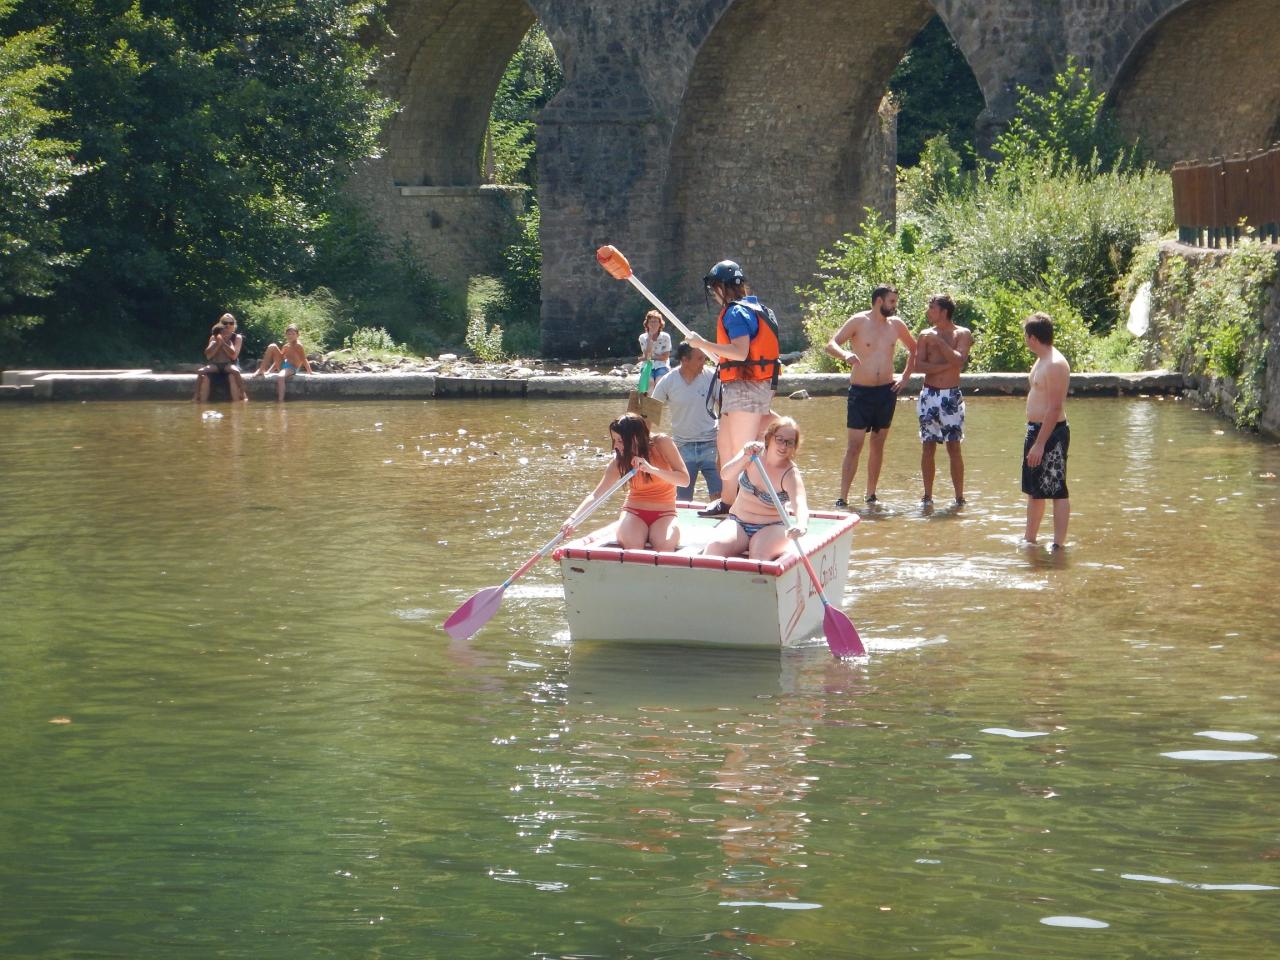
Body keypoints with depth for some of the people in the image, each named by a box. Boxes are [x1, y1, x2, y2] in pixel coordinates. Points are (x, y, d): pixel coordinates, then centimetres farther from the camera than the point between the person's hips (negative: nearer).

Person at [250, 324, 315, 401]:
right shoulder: (286, 347, 13)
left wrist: (309, 371, -15)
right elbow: (278, 359, 19)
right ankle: (261, 371, -3)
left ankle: (281, 400, -44)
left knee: (280, 377, -43)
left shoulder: (298, 345, -9)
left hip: (291, 369, -8)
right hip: (283, 365, 8)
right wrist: (269, 371, 14)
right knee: (272, 347, -2)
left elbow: (304, 360, -13)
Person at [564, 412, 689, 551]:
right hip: (634, 513, 1)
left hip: (664, 515, -1)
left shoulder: (662, 443, -9)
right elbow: (596, 495, -6)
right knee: (632, 544, -33)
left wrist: (651, 469, -26)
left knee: (665, 544, -34)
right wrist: (573, 519, -22)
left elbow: (684, 480, -13)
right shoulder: (620, 461, -4)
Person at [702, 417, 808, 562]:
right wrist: (745, 458, -34)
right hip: (737, 523, 3)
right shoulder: (754, 452, -3)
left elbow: (800, 505, -31)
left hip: (771, 528, -3)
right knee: (715, 547, -26)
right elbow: (726, 475, -14)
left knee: (759, 554, -34)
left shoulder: (790, 474, -14)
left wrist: (801, 525, -54)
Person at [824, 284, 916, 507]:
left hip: (887, 391, 5)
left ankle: (871, 495, 17)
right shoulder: (858, 322, -5)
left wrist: (905, 377, 13)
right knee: (854, 445, -9)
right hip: (860, 391, -5)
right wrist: (845, 354, -33)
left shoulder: (896, 324, 8)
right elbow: (831, 344, -12)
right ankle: (842, 498, -10)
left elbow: (914, 349, 23)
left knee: (878, 445, 9)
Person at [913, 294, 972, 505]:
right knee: (928, 447, 3)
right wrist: (946, 365, -13)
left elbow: (959, 360, -15)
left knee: (954, 447, -3)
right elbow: (919, 365, -5)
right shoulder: (926, 335, 7)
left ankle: (959, 497, 1)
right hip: (929, 395, 2)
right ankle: (927, 496, 9)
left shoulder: (962, 334, 1)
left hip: (951, 396, -2)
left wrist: (939, 341, -14)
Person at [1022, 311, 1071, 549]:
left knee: (1057, 492, -6)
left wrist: (1040, 444, -25)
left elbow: (1055, 408, -23)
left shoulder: (1055, 365, -19)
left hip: (1052, 434, -11)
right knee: (1034, 490, 18)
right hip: (1036, 431, 11)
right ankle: (1029, 539, 28)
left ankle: (1059, 545, -4)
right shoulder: (1041, 361, 14)